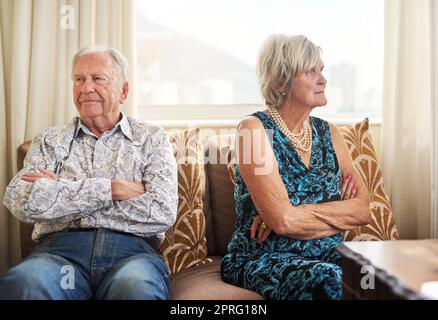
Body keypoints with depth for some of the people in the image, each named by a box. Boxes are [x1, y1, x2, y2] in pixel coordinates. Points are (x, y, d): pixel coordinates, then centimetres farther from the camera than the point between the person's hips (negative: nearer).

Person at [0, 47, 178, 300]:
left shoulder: (152, 139, 12)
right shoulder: (50, 141, 17)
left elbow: (163, 212, -5)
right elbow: (20, 202, -3)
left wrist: (62, 190, -2)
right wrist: (109, 188, -9)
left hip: (132, 251, -1)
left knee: (137, 287, -37)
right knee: (23, 283, -33)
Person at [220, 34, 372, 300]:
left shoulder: (328, 133, 11)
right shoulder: (254, 129, -8)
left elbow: (364, 210, -1)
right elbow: (283, 220, -18)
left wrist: (296, 215, -14)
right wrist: (339, 211, -4)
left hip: (327, 256, 5)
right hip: (262, 259, -5)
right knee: (330, 281, -35)